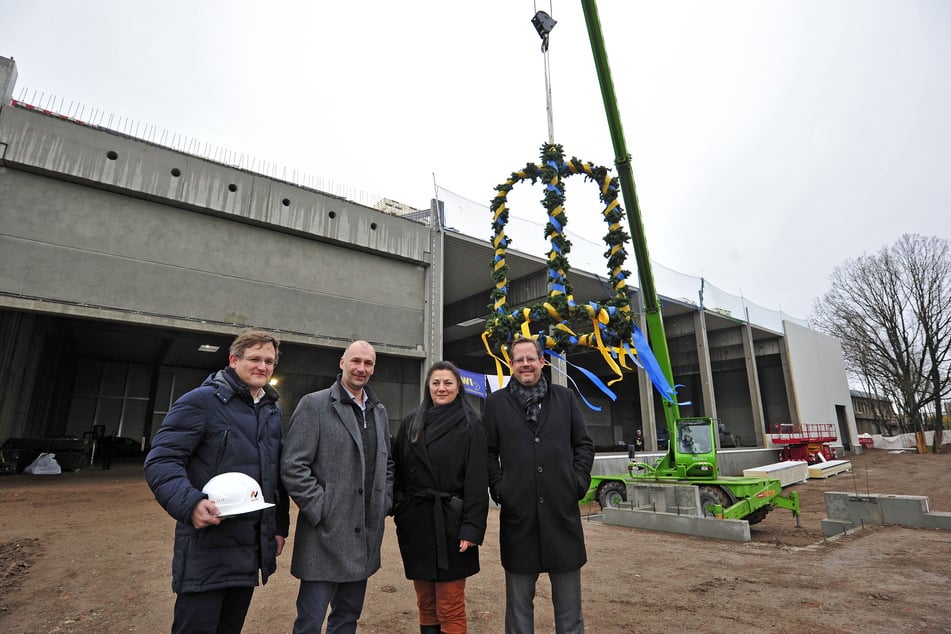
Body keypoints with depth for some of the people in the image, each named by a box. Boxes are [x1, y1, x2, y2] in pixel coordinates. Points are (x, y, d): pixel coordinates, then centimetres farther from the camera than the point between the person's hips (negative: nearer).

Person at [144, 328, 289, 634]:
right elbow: (161, 460, -14)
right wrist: (190, 503, -30)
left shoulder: (274, 411, 12)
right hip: (207, 546, -6)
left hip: (251, 548, 7)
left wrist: (280, 526, 15)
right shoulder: (202, 401, -10)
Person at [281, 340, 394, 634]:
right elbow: (292, 466, -12)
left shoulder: (379, 411, 11)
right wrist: (321, 510, -14)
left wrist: (383, 504, 7)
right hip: (326, 533, -5)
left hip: (365, 537, 6)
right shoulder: (314, 404, -8)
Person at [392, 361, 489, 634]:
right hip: (415, 523, 4)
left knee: (450, 608, 3)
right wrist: (398, 510, -1)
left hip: (450, 523, -4)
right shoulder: (410, 424, 8)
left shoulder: (471, 425, -4)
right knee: (425, 603, 14)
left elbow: (477, 480, -8)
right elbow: (397, 472, 8)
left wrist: (472, 527, -14)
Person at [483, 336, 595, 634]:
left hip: (562, 509, 1)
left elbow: (584, 445, 10)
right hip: (518, 511, -1)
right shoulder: (496, 402, 4)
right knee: (519, 601, 13)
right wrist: (498, 487, -5)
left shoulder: (565, 397, 7)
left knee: (569, 600, 14)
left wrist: (579, 481, -1)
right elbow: (489, 451, 5)